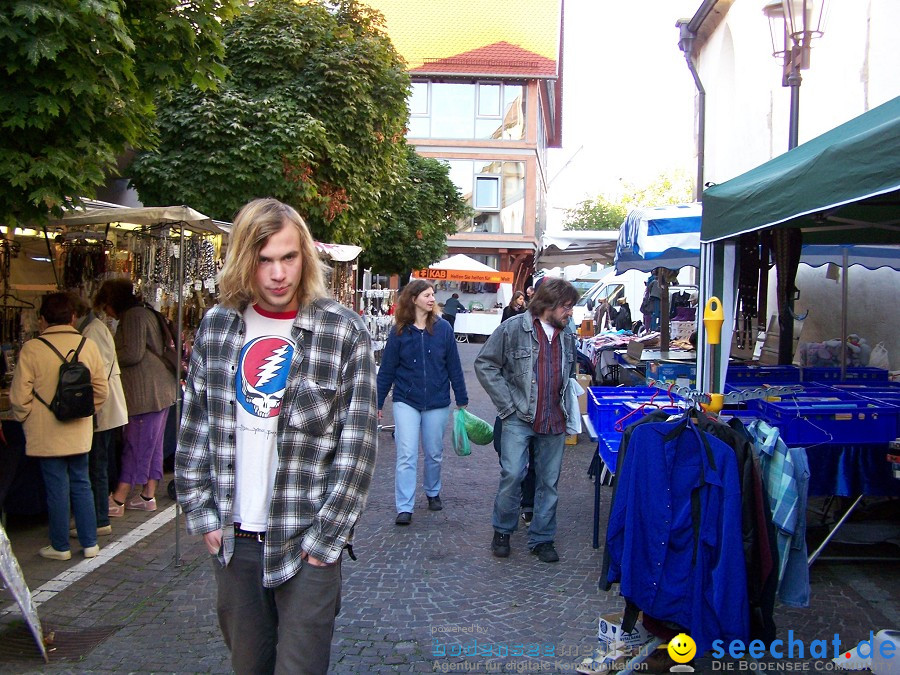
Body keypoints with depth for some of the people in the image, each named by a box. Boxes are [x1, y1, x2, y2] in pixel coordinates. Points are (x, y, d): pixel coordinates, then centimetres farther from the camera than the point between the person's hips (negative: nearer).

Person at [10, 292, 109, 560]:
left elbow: (19, 396, -11)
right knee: (81, 485, 14)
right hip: (80, 433, 3)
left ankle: (60, 546, 17)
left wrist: (25, 420, 7)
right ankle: (89, 543, 18)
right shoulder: (88, 345, -2)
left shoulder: (31, 349, -12)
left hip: (46, 435, -3)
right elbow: (101, 390, 3)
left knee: (57, 488, 6)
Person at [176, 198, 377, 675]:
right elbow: (193, 429, 7)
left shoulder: (344, 332, -9)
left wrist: (325, 537, -10)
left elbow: (357, 447, -9)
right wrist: (202, 514, 2)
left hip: (306, 544, -3)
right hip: (232, 539, 4)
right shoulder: (217, 325, 2)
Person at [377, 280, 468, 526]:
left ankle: (433, 493, 37)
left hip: (437, 403, 1)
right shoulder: (399, 331, -5)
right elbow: (386, 369, -1)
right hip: (406, 402, -1)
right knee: (406, 455, -4)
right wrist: (377, 402, 1)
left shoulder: (442, 328, -4)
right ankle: (404, 508, 1)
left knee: (434, 454, 14)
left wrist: (462, 400, 3)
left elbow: (454, 366, 1)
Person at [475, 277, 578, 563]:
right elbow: (484, 364, -5)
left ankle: (542, 538, 22)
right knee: (512, 475, -10)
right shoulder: (514, 328, -7)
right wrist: (508, 404, -8)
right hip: (520, 418, -5)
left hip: (554, 421, 5)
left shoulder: (567, 335, 10)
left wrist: (568, 405, 14)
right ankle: (502, 530, 12)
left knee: (549, 481, 8)